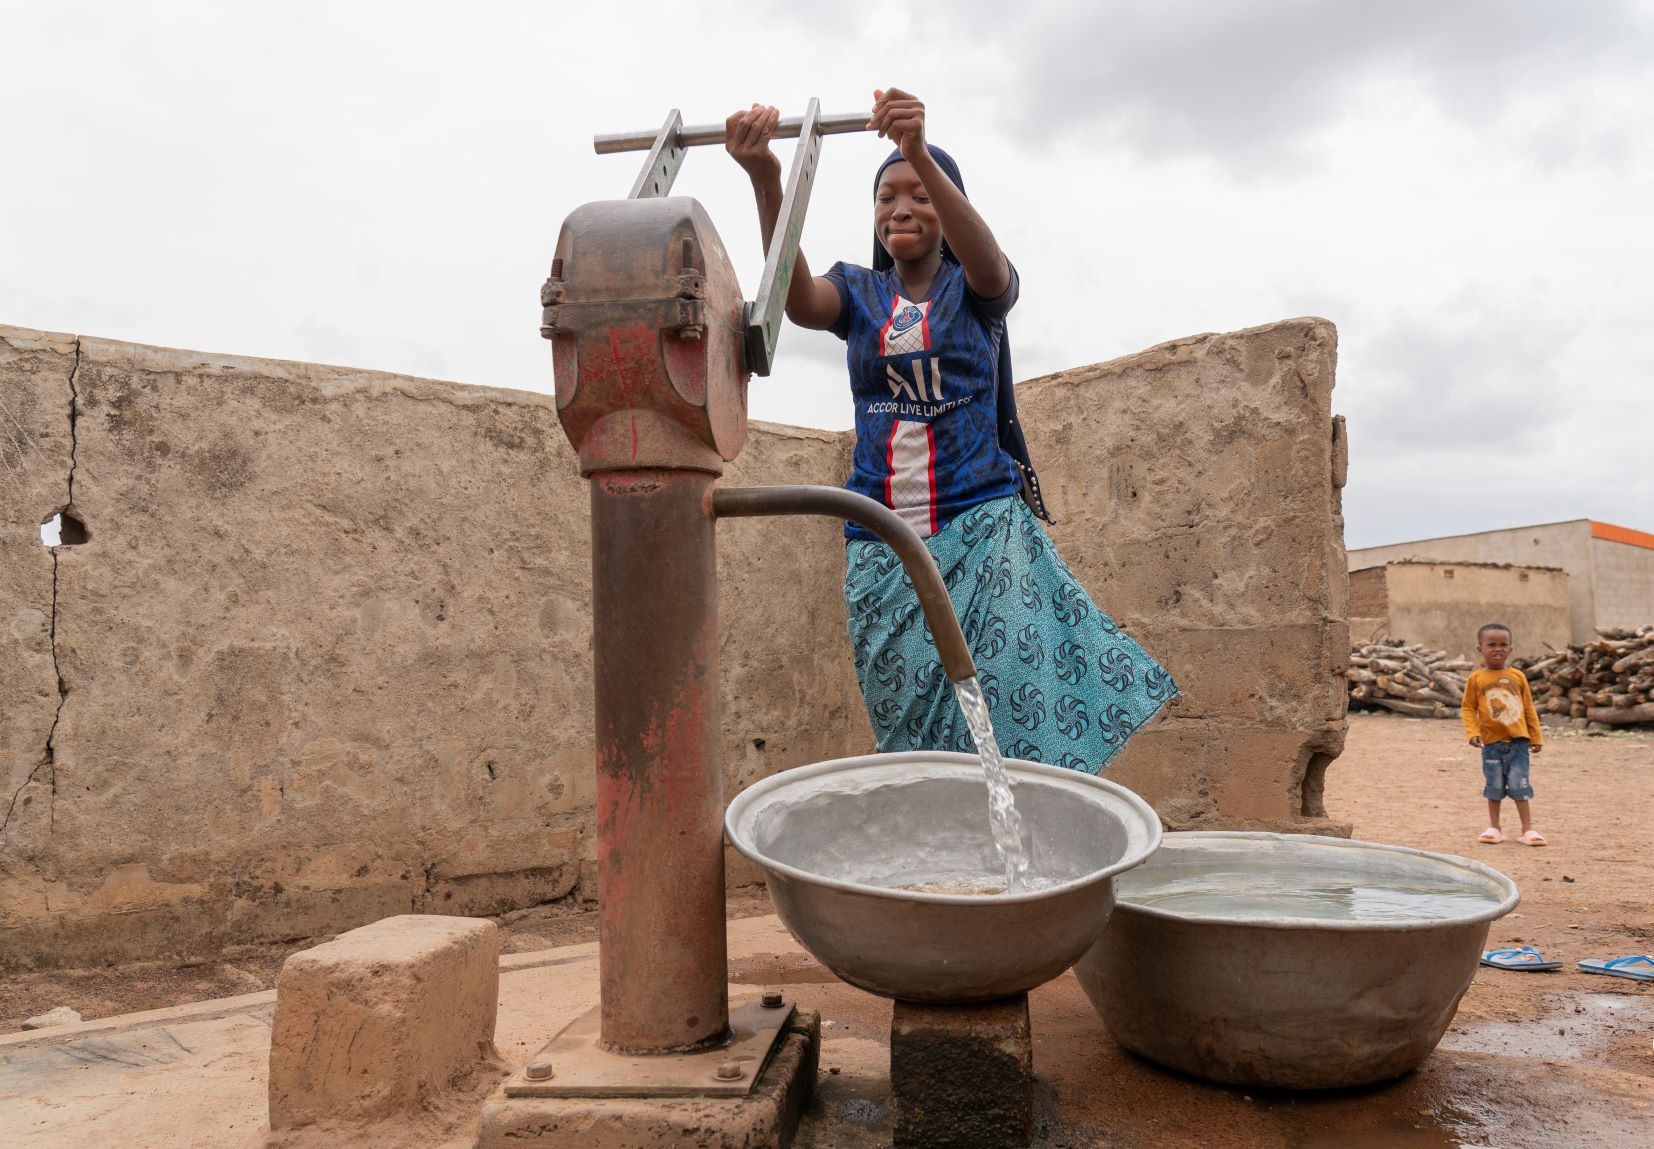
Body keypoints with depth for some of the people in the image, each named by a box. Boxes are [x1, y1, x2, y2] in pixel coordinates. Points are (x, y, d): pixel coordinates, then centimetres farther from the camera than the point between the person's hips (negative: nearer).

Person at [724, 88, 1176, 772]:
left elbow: (989, 264, -20)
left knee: (1022, 722, -14)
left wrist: (923, 158, -37)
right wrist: (766, 184, -31)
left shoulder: (975, 289, 5)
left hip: (982, 527, -2)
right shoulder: (857, 292, 10)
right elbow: (799, 301, -14)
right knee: (916, 739, 5)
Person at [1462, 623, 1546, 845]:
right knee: (1494, 787, 10)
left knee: (1520, 786, 2)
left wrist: (1536, 736, 9)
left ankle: (1528, 829, 10)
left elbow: (1528, 708, 9)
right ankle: (1494, 827, 20)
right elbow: (1469, 708, -1)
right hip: (1492, 742, 0)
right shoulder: (1476, 679, -2)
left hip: (1518, 741, 1)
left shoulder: (1517, 676, 3)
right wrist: (1473, 732, -14)